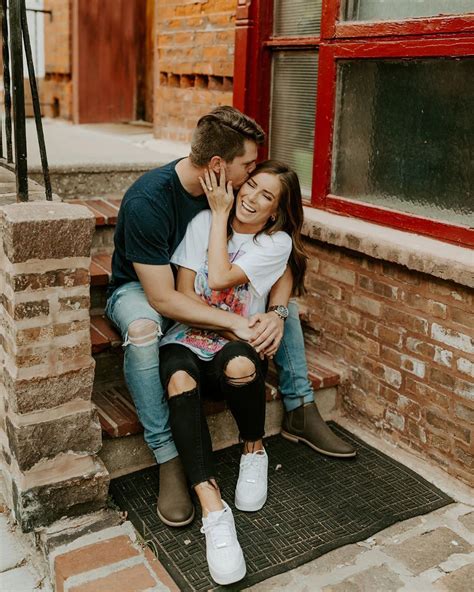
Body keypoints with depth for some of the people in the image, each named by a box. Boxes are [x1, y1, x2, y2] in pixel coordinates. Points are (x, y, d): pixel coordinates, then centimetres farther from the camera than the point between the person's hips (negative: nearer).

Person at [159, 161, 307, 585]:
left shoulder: (277, 242, 0)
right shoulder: (203, 222, 3)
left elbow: (220, 279, -15)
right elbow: (184, 293, -3)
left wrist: (221, 212, -6)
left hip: (237, 346, -1)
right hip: (188, 340, 1)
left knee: (239, 364, -38)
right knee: (180, 380, -35)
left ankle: (254, 451, -6)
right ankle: (213, 509, -36)